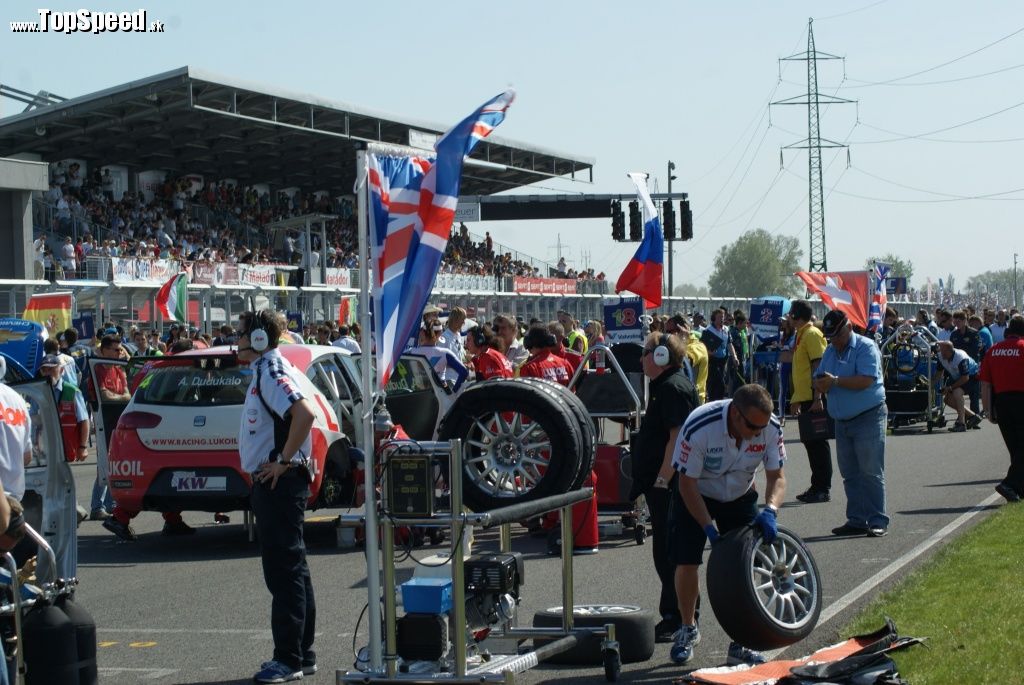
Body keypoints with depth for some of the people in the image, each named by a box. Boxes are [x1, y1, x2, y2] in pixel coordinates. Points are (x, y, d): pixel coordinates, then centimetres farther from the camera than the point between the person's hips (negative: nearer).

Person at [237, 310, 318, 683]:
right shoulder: (264, 372, 16)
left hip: (279, 482, -11)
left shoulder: (272, 373, -15)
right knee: (291, 570, 14)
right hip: (272, 484, 11)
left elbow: (304, 414, -30)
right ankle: (302, 655, 20)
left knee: (284, 571, -8)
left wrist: (283, 461, -23)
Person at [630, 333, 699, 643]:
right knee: (666, 552, 14)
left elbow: (678, 438, -23)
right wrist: (646, 481, 23)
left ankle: (676, 620, -4)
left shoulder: (674, 388, -15)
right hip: (662, 484, 11)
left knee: (669, 554, -8)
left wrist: (661, 481, -24)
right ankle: (673, 616, 21)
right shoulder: (664, 386, 18)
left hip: (671, 487, -11)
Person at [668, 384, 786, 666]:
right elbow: (687, 483, -25)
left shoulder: (770, 428, -24)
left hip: (739, 497, 3)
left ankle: (740, 644, 4)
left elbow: (776, 476, -14)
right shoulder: (698, 428, -35)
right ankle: (688, 629, 16)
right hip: (696, 495, -3)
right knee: (686, 563, -10)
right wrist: (709, 527, -30)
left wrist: (770, 511, -34)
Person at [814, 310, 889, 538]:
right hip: (842, 421, 7)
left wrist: (836, 380, -22)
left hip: (868, 418, -7)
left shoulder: (866, 347, -9)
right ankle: (856, 520, 13)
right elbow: (818, 380, 14)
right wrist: (821, 385, -10)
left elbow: (866, 380, -22)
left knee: (871, 473, -8)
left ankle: (878, 521, -5)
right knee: (850, 474, 8)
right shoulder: (830, 352, 15)